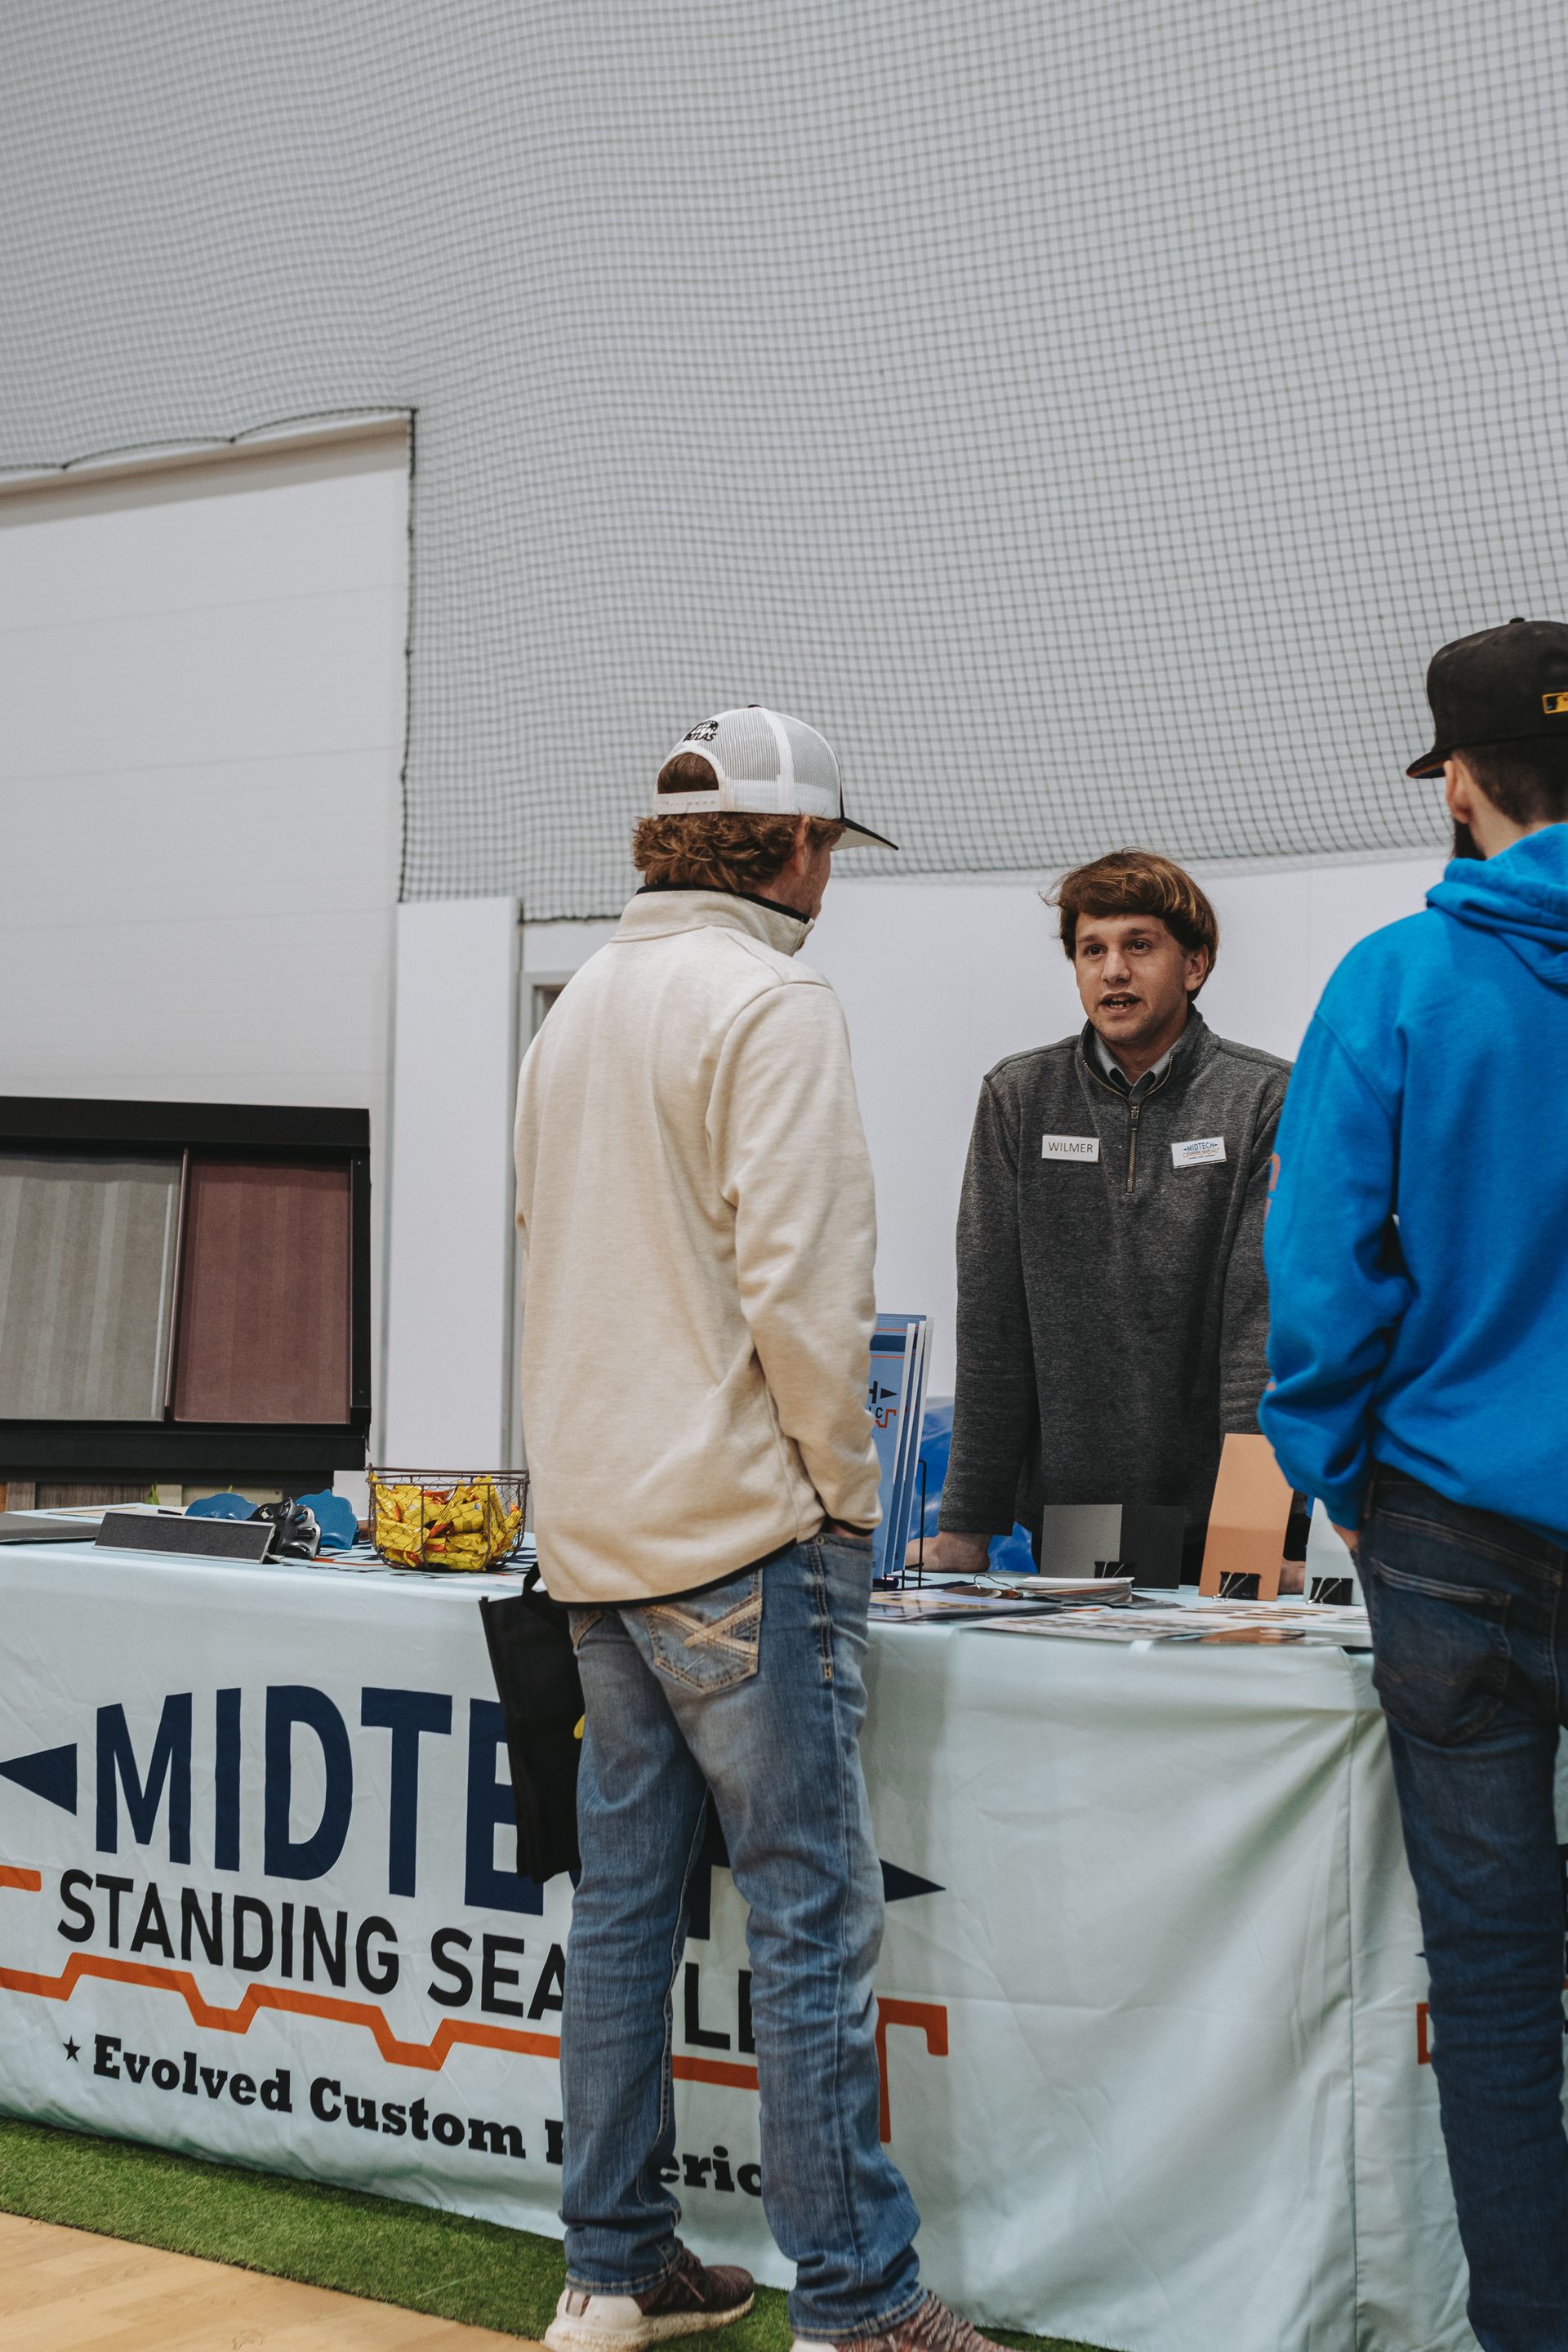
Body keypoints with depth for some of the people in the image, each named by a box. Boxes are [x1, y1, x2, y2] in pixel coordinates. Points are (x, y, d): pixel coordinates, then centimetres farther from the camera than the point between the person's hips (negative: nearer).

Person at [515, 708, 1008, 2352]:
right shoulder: (771, 1006, -10)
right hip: (740, 1532, -8)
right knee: (812, 1912, -4)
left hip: (594, 1532, 9)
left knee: (624, 1897, 12)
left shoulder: (577, 1012, 16)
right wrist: (844, 1484, -7)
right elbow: (796, 1279, -18)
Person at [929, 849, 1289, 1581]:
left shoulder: (1265, 1100, -1)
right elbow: (990, 1321, 2)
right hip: (1064, 1517, 2)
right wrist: (967, 1526, -4)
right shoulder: (1017, 1097, 5)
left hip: (1215, 1524, -2)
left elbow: (1265, 1314, -9)